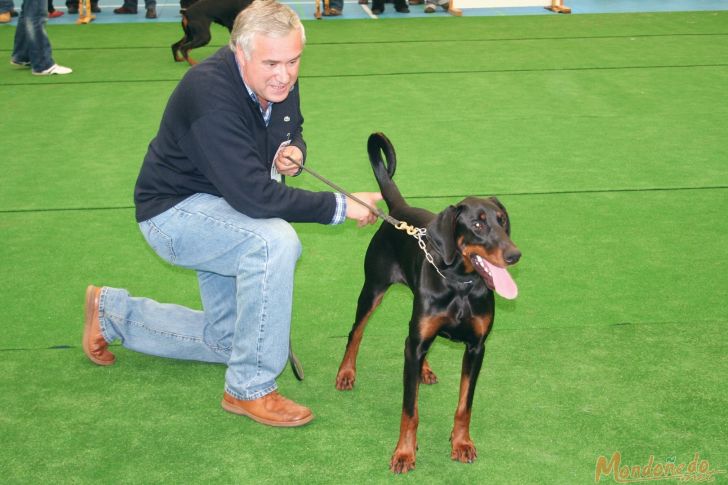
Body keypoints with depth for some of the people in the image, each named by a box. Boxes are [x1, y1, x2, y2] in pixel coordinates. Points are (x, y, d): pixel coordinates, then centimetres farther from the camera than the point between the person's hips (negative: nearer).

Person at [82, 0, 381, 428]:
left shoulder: (278, 83, -10)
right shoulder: (211, 93, -33)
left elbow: (293, 132, 12)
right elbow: (254, 196, -38)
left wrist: (294, 152, -14)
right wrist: (340, 207, -32)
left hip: (221, 208, 9)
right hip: (173, 211, -8)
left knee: (224, 341, 18)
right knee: (275, 241, -36)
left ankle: (114, 312, 35)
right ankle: (250, 390, -21)